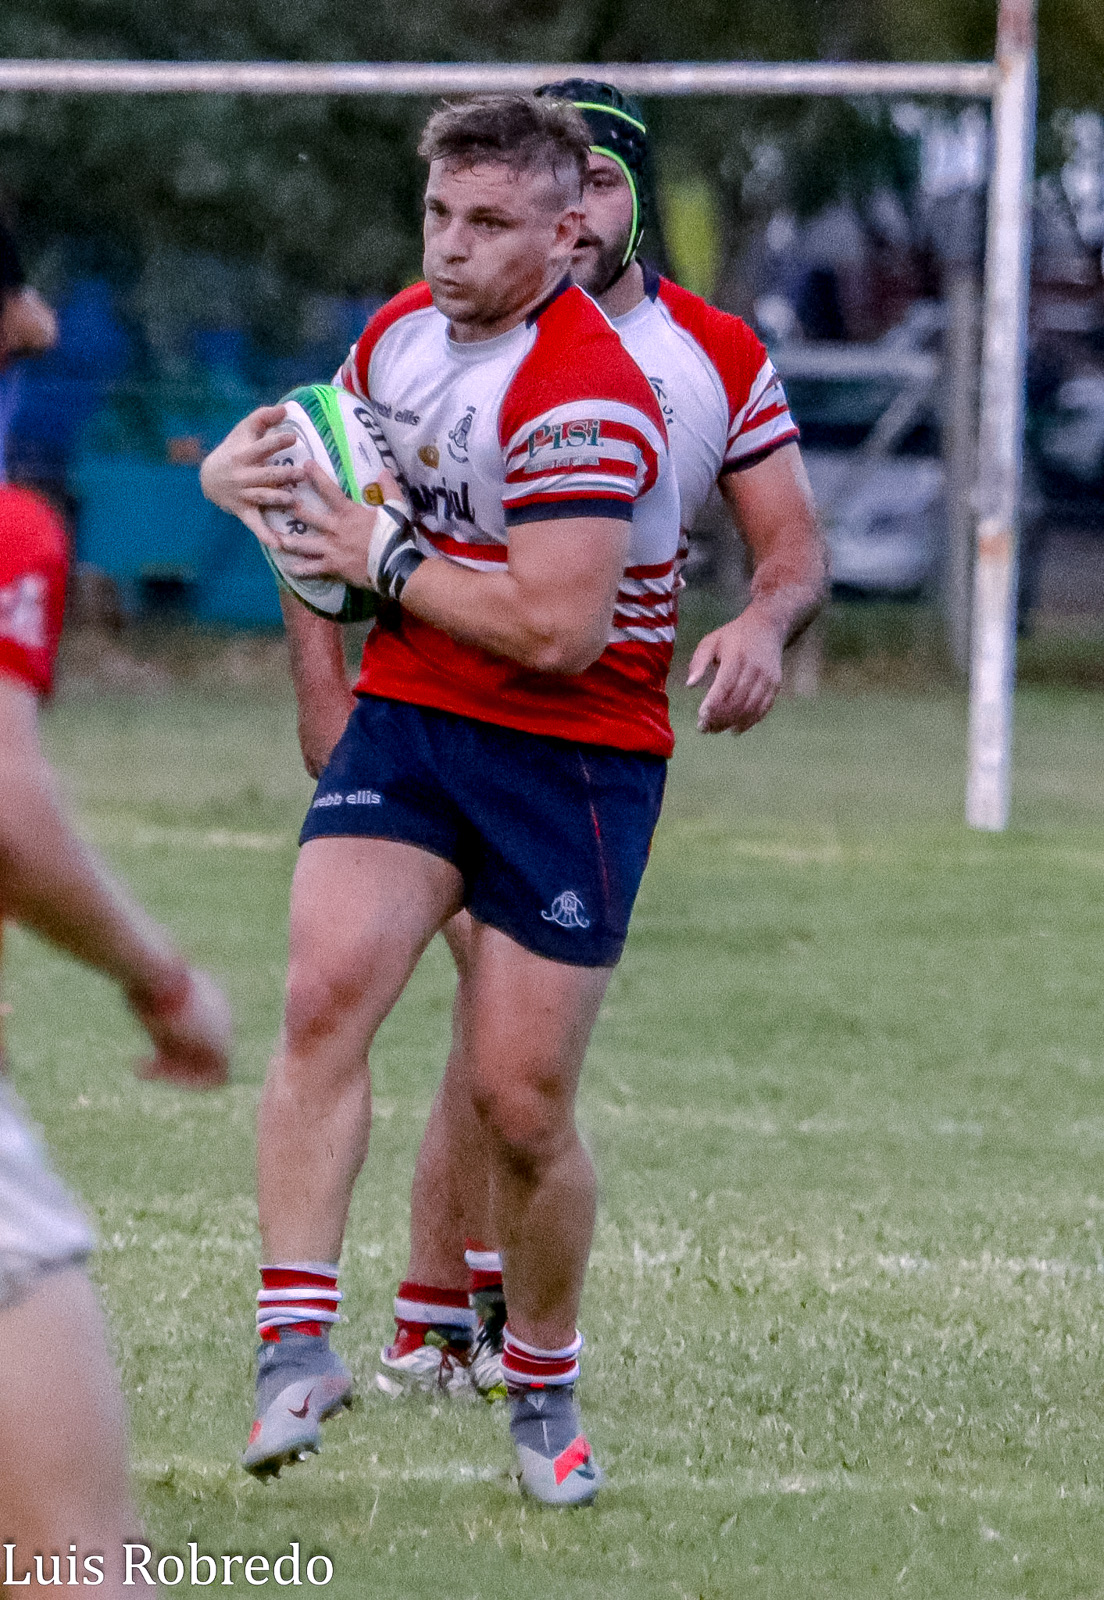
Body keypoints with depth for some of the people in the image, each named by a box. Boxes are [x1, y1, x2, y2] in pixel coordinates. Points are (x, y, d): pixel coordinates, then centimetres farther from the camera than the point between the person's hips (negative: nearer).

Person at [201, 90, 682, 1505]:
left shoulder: (583, 398, -20)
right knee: (325, 993, -18)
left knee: (520, 1104, -3)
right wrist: (244, 464, 4)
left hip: (570, 757, -6)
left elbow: (558, 629, -26)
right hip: (406, 720, 6)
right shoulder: (403, 331, 5)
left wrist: (388, 561, -15)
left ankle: (543, 1388, 20)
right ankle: (297, 1343, -19)